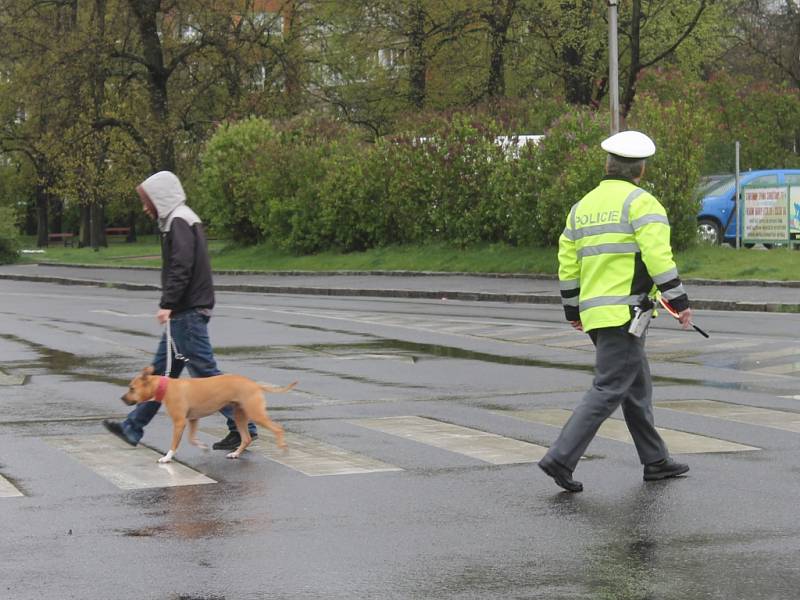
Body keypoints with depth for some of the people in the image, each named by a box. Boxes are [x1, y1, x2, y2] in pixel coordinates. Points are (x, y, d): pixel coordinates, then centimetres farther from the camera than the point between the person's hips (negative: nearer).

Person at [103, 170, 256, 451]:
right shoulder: (185, 220, 19)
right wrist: (171, 305, 19)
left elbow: (181, 267, -24)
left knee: (204, 370, -7)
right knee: (162, 370, 14)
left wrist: (167, 304, -26)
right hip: (186, 312, 10)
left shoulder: (179, 221, -13)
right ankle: (132, 428, 21)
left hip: (186, 312, -10)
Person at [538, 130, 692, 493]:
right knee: (609, 390, -8)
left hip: (595, 312, 8)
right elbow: (658, 256, -17)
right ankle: (561, 459, -14)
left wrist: (573, 310, 25)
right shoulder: (640, 203, -7)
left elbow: (567, 265, 16)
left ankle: (655, 461, 22)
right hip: (626, 313, -8)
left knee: (637, 387, 16)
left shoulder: (582, 207, 14)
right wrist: (679, 301, -13)